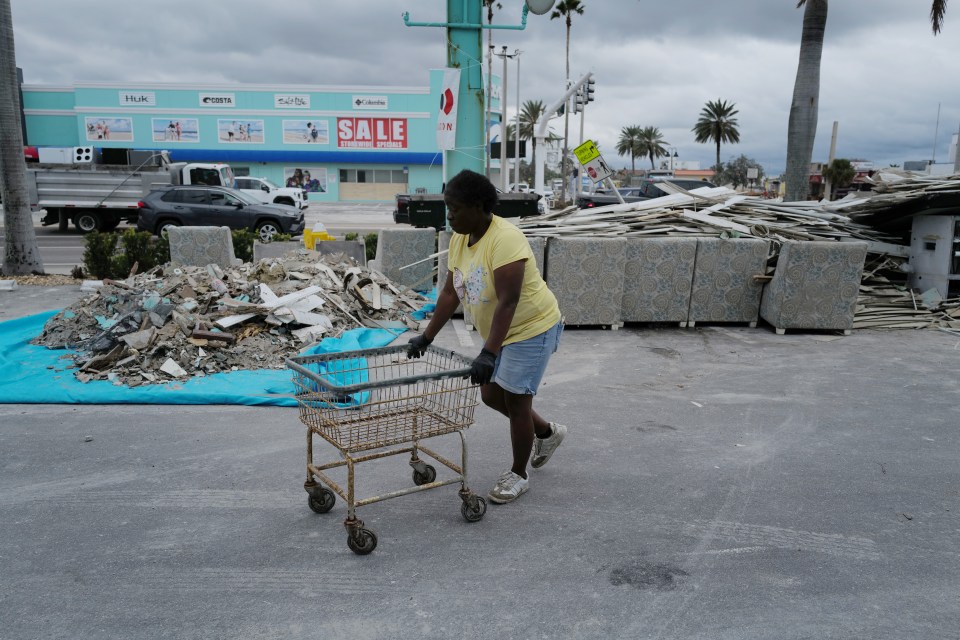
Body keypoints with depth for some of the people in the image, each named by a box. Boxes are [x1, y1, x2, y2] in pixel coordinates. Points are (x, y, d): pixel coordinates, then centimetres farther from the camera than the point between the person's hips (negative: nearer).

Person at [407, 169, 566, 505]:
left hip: (532, 328, -9)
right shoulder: (459, 239, -2)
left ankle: (518, 475, 18)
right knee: (491, 394, 15)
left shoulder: (504, 240, -27)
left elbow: (508, 302, -33)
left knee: (515, 400, -2)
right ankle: (547, 432, 37)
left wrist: (488, 353, -38)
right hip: (499, 332, 9)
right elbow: (450, 293, 4)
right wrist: (426, 337, 3)